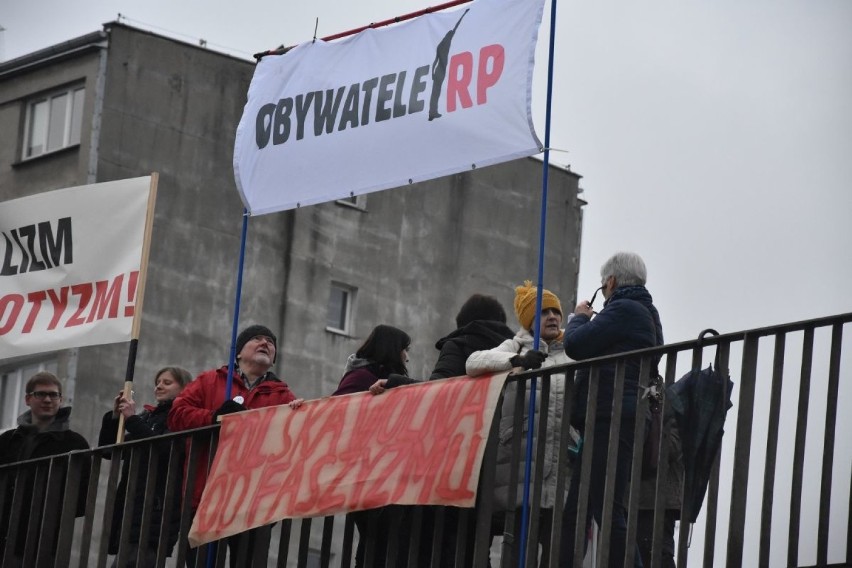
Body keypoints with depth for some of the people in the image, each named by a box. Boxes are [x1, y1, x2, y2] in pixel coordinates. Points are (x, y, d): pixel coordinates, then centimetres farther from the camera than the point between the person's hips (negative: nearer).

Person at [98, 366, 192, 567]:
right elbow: (108, 450, 20)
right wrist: (114, 417, 5)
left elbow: (165, 450, -17)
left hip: (156, 513, -7)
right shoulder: (147, 417, 21)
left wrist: (132, 419, -13)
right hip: (131, 508, 7)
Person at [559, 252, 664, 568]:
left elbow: (575, 345, -10)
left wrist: (579, 318, 8)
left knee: (607, 510, -15)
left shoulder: (623, 310, -8)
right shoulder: (647, 314, 26)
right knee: (574, 512, 9)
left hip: (610, 419, -11)